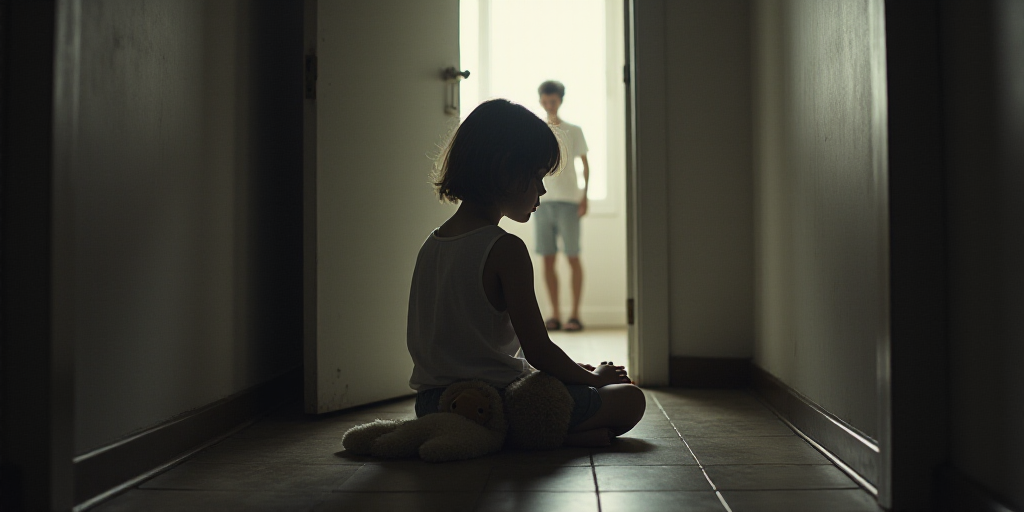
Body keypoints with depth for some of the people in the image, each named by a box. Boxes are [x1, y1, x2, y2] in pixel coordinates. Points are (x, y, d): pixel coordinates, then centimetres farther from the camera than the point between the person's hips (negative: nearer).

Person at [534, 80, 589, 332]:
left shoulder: (573, 131, 6)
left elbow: (585, 164, 6)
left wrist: (584, 195, -5)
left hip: (568, 201, -3)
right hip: (542, 200, 3)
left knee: (572, 257, -3)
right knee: (548, 259, 2)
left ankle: (575, 314, 1)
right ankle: (555, 314, 8)